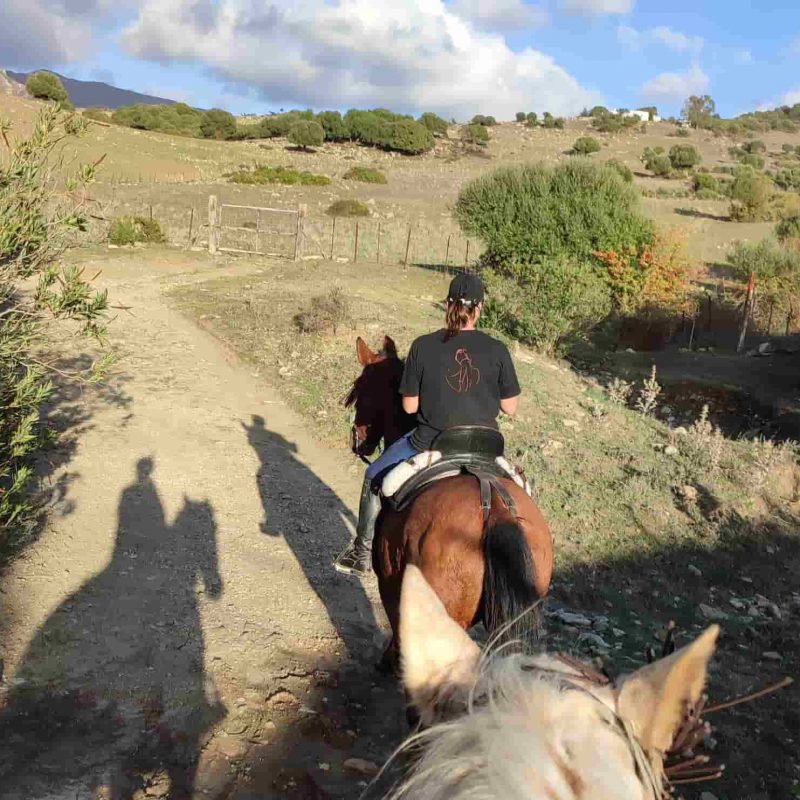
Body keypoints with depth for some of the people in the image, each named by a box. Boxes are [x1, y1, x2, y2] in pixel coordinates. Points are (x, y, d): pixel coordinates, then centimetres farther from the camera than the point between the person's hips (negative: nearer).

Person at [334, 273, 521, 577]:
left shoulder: (423, 346, -10)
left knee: (374, 477, 24)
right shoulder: (497, 350, -8)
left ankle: (363, 551, 32)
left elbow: (409, 405, -5)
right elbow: (510, 408, -1)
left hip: (430, 443, -1)